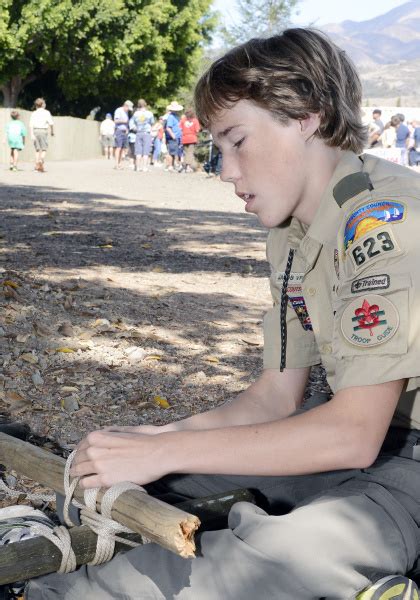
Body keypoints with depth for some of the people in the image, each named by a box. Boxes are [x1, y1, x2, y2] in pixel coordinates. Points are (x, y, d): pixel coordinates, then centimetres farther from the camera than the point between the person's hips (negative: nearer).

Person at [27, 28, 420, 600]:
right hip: (357, 432, 8)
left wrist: (164, 453, -24)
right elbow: (277, 394, 8)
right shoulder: (288, 237, 6)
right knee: (120, 451, 6)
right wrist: (161, 437, -9)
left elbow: (354, 434, -28)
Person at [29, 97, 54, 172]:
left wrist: (32, 134, -8)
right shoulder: (46, 112, 0)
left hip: (35, 131, 3)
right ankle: (41, 161, -22)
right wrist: (52, 132, 7)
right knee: (44, 149, 2)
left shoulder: (34, 113, 7)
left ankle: (37, 165, 8)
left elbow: (31, 125, -4)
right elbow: (51, 123, -7)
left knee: (37, 149, 12)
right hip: (43, 131, -3)